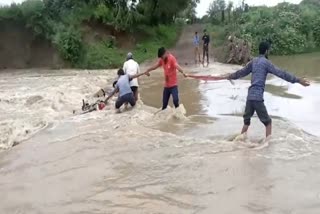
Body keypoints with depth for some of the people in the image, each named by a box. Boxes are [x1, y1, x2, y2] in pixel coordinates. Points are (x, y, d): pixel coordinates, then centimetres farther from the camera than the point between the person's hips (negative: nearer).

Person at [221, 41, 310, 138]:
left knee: (246, 122, 15)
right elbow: (280, 73, -11)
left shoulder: (253, 61, 16)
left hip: (250, 96, 7)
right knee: (267, 122, 2)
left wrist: (230, 76, 47)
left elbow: (242, 72, 29)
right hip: (258, 97, -7)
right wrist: (297, 80, -13)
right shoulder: (266, 62, -3)